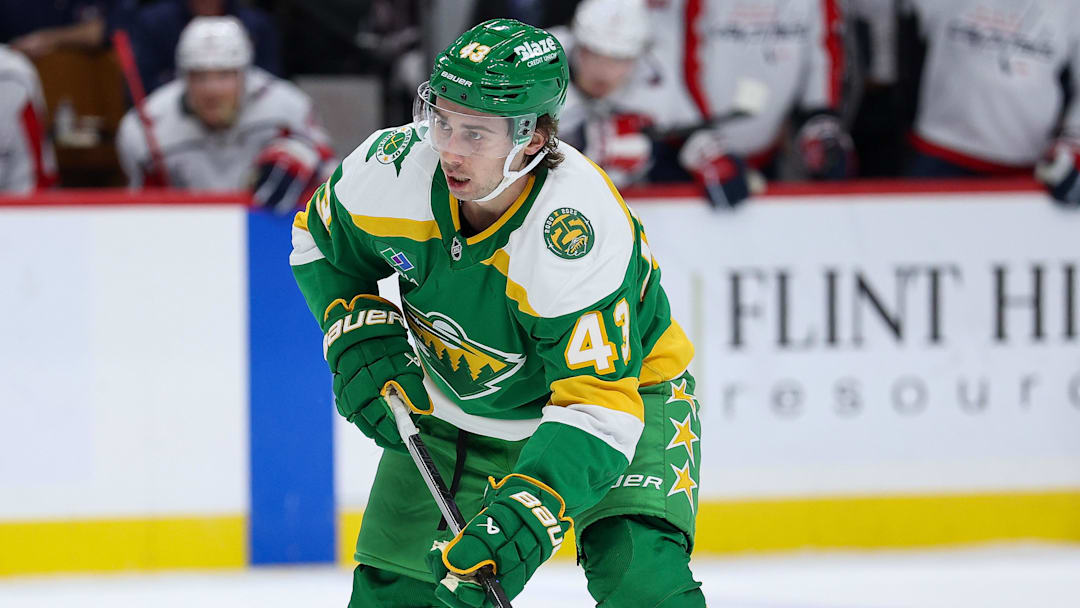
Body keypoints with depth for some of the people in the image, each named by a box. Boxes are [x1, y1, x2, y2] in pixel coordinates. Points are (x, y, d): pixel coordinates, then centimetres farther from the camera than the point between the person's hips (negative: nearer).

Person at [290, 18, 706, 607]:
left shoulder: (581, 234, -39)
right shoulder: (392, 169, -24)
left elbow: (595, 404, -40)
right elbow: (320, 242, 1)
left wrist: (524, 516, -51)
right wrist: (360, 340, -13)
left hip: (622, 381, -5)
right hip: (456, 404, 5)